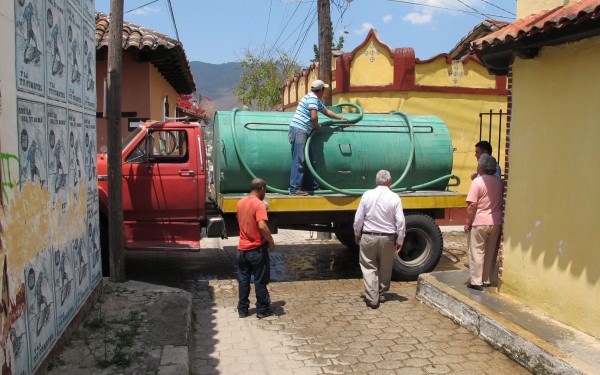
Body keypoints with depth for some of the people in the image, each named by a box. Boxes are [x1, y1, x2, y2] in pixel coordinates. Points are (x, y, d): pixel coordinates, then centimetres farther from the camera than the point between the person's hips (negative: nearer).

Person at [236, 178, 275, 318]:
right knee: (260, 281, 6)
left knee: (243, 280, 13)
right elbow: (262, 226, -28)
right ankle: (262, 310, 15)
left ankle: (242, 310, 20)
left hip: (242, 249, 6)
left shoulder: (241, 202, 7)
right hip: (257, 249, -6)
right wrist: (271, 241, -16)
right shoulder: (259, 204, -18)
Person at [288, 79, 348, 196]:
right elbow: (314, 117, -20)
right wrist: (317, 126, 0)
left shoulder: (316, 100, 23)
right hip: (298, 131, -10)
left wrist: (341, 117, 45)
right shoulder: (312, 98, -9)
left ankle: (312, 186, 21)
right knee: (299, 161, -13)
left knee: (309, 160, 13)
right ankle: (295, 188, -14)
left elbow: (326, 111, 39)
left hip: (302, 133, 10)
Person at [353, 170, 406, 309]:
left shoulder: (367, 195, -5)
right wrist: (400, 241, 2)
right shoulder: (394, 197, -8)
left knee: (369, 268, 7)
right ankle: (381, 294, 29)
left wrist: (357, 234, 13)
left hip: (368, 237, 0)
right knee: (385, 268, 17)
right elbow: (400, 222, -8)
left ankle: (372, 298, 0)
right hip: (387, 238, 0)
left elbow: (358, 218, -2)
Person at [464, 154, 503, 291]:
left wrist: (467, 222, -9)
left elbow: (472, 205, -16)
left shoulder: (478, 182, -14)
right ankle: (486, 280, 23)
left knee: (476, 252, 2)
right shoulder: (499, 181, 5)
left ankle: (476, 281, 4)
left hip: (479, 223, -6)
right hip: (495, 223, 6)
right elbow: (500, 202, 12)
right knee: (491, 253, 15)